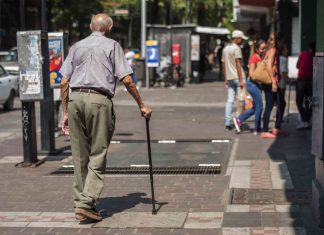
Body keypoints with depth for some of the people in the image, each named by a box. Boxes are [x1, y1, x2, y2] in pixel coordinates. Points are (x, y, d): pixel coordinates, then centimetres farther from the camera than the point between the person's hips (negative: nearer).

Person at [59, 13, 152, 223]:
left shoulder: (77, 46, 19)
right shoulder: (112, 46, 8)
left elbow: (64, 82, 13)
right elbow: (126, 80, 0)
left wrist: (66, 112, 18)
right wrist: (141, 105, 8)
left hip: (75, 99, 4)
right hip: (99, 100, -4)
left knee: (80, 157, 11)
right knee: (97, 156, -1)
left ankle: (81, 202, 15)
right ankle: (86, 203, -9)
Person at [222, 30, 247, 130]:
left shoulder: (225, 49, 16)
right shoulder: (236, 48, -9)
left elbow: (223, 65, 19)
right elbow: (238, 65, -15)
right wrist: (241, 80, -15)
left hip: (229, 78, 8)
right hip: (237, 77, -8)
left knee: (230, 100, 6)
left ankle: (227, 123, 3)